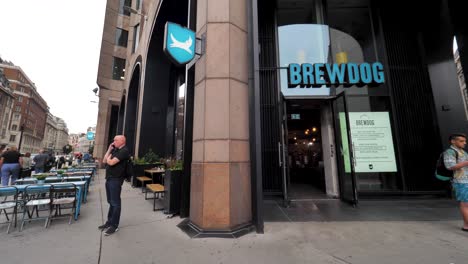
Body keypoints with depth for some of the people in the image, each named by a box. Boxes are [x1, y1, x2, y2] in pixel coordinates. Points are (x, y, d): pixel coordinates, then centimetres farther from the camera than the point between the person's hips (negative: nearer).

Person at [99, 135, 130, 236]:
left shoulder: (124, 151, -15)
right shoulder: (115, 150, 16)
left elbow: (111, 162, -20)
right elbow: (104, 161, 15)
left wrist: (109, 158, 2)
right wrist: (109, 150, 8)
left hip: (116, 180, -9)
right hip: (109, 179, 9)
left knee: (115, 203, 0)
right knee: (111, 202, 19)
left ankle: (114, 226, 11)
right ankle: (109, 222, 31)